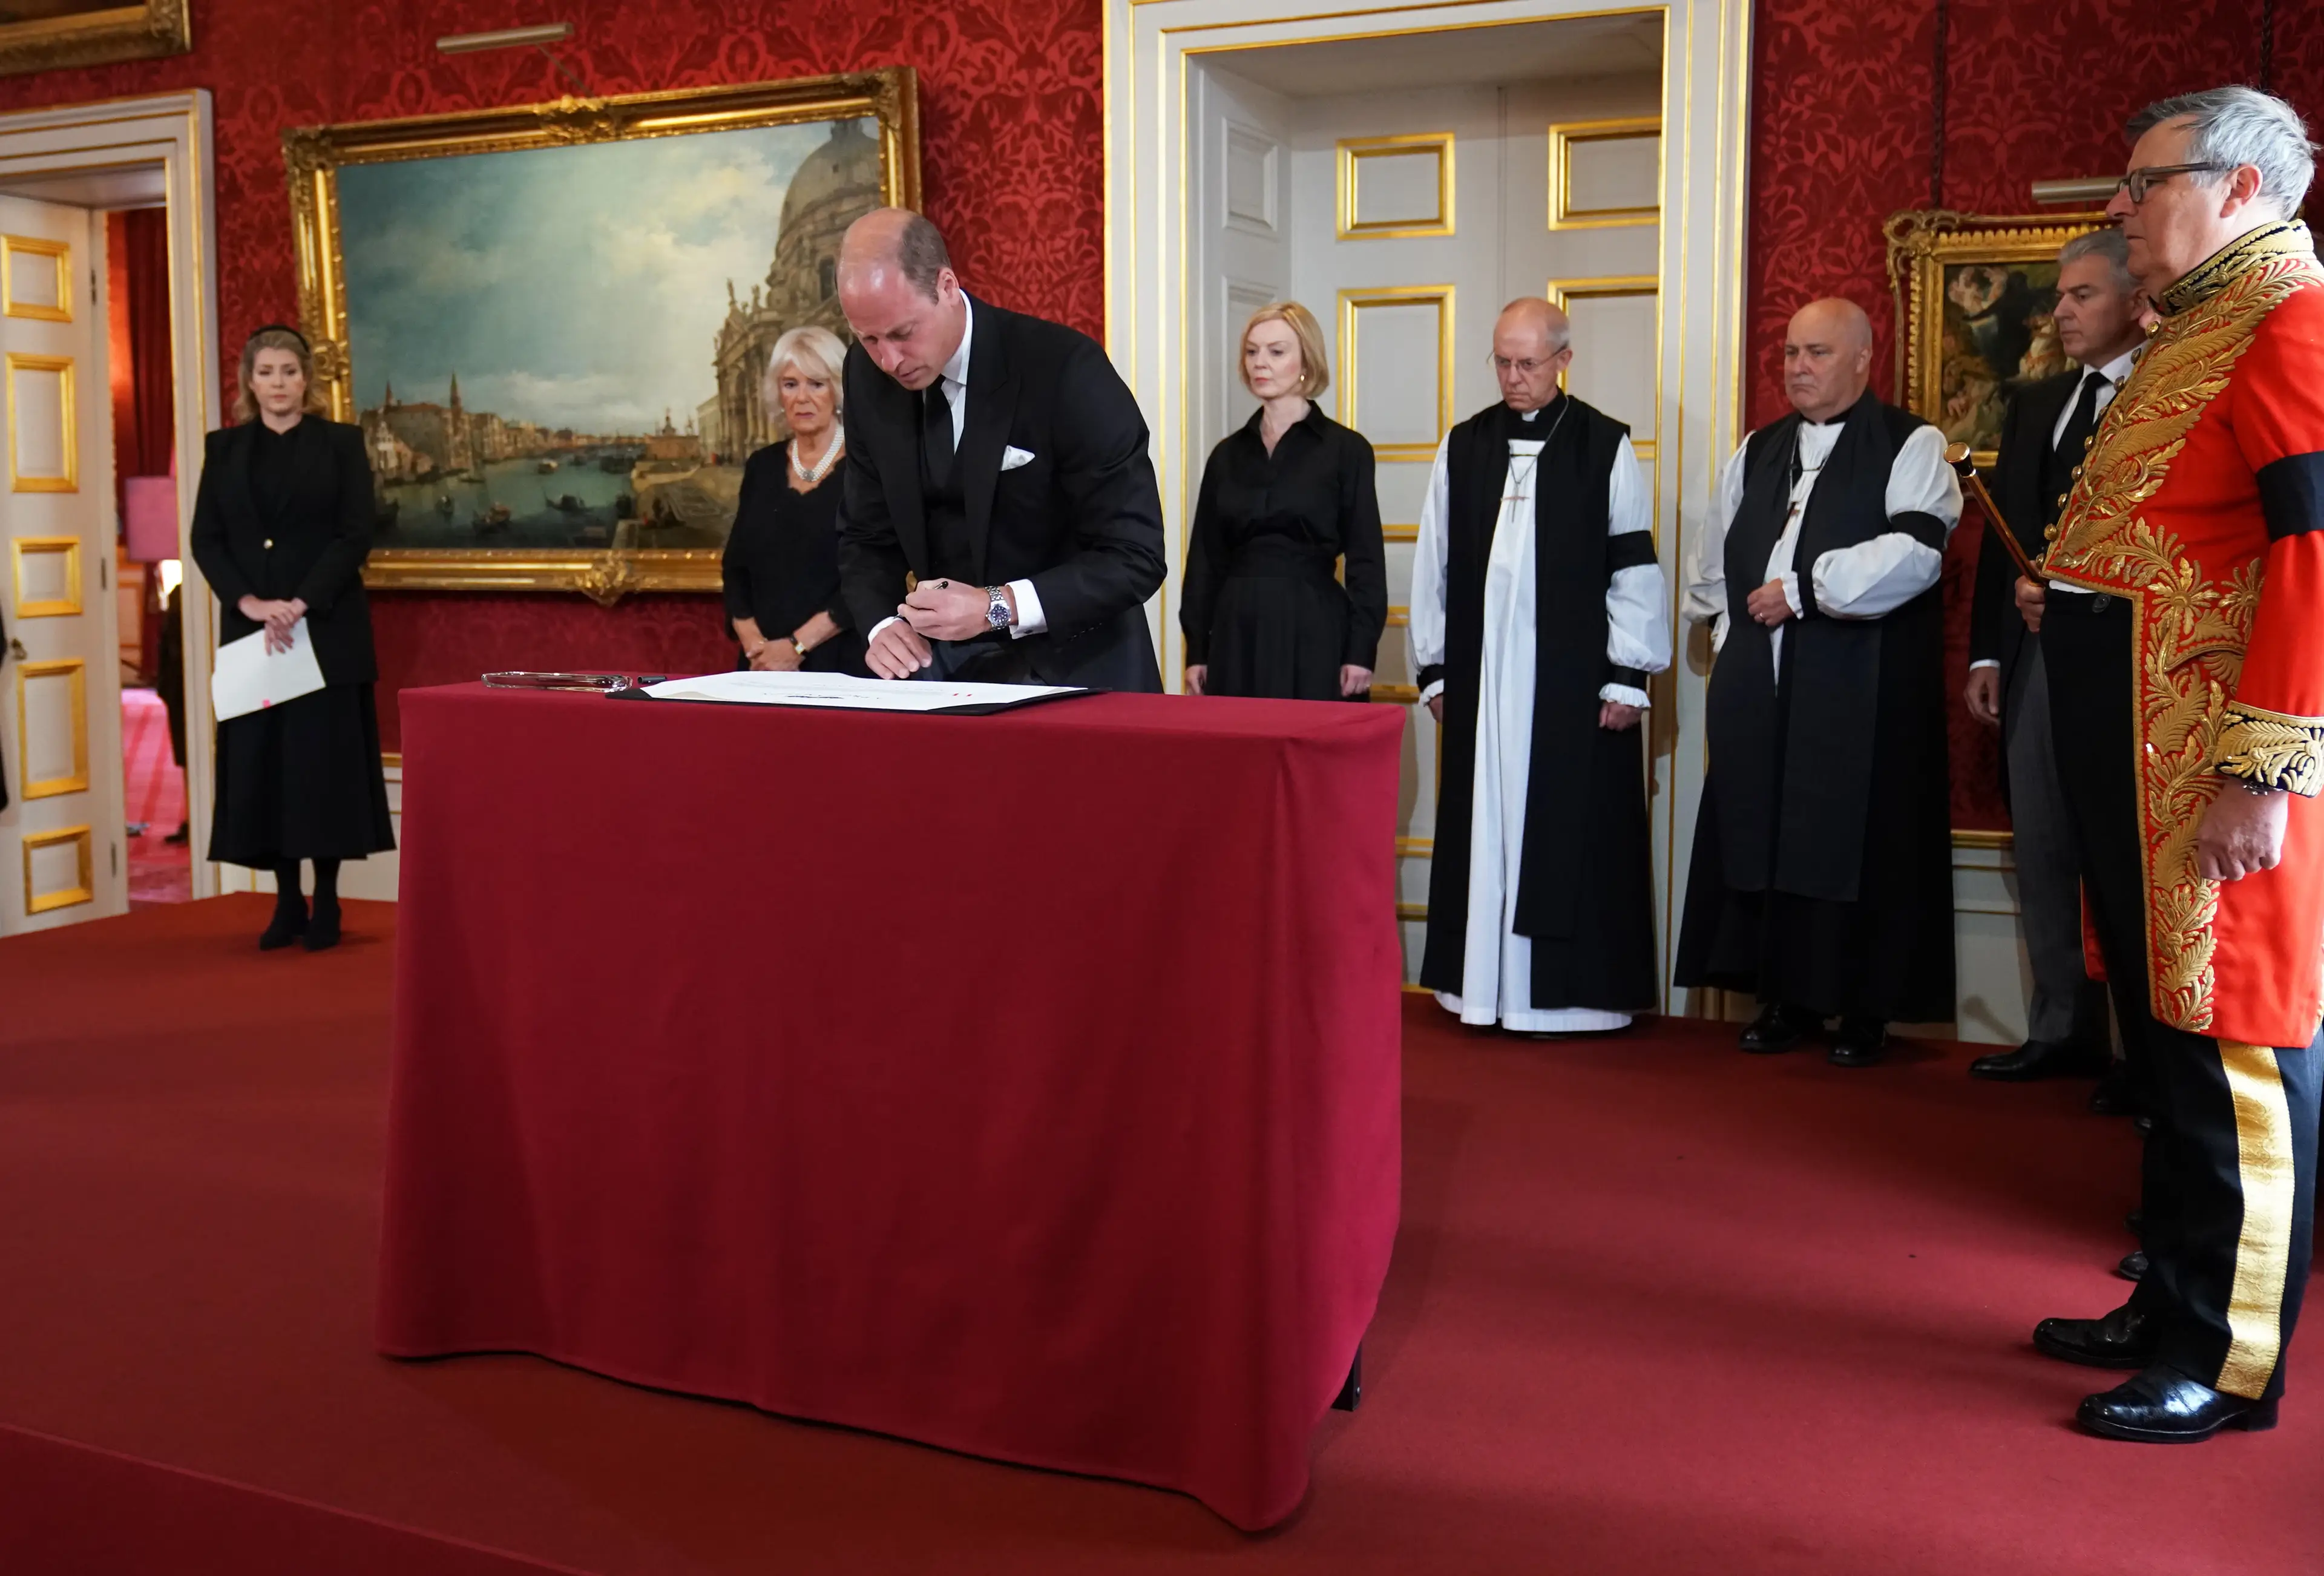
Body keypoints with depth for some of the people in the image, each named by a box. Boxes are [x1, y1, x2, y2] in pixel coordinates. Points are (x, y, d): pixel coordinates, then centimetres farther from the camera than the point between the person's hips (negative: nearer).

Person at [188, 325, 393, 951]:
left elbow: (357, 535, -6)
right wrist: (250, 602, -12)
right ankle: (287, 902, 11)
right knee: (262, 761, 2)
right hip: (250, 628, 3)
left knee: (325, 758, -2)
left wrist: (300, 604, -16)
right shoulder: (224, 448, 10)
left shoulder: (341, 442, 2)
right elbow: (205, 538, 4)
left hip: (327, 628, -3)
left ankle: (326, 904, 7)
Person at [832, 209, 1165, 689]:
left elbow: (1135, 557, -16)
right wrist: (884, 624, -10)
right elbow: (866, 536, 11)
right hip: (943, 664, 4)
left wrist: (997, 606, -26)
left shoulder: (1065, 367, -16)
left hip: (1069, 668, -3)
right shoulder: (867, 377, 2)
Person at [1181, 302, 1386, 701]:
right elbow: (1206, 559, 11)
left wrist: (1361, 652, -10)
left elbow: (1366, 560, -3)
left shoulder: (1345, 449, 0)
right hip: (1237, 631, 3)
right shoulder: (1228, 454, 11)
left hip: (1314, 630, -3)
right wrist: (1196, 651, 6)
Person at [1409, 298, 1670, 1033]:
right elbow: (1435, 564, 10)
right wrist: (1435, 669, 8)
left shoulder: (1606, 447, 0)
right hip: (1481, 675, 3)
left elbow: (1634, 568, -1)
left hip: (1574, 677, -3)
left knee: (1572, 833, 0)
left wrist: (1629, 676, -5)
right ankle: (1484, 986, 16)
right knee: (1485, 828, 6)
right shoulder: (1463, 446, 8)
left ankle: (1574, 990, 10)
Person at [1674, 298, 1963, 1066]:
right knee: (1763, 837, 4)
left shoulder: (1910, 447, 0)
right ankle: (1784, 996, 15)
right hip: (1761, 693, 5)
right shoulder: (1756, 453, 17)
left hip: (1865, 694, -5)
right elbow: (1713, 564, 24)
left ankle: (1865, 1008, 8)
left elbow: (1913, 552, -16)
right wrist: (1733, 638, 13)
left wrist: (1801, 589, -14)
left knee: (1857, 844, -3)